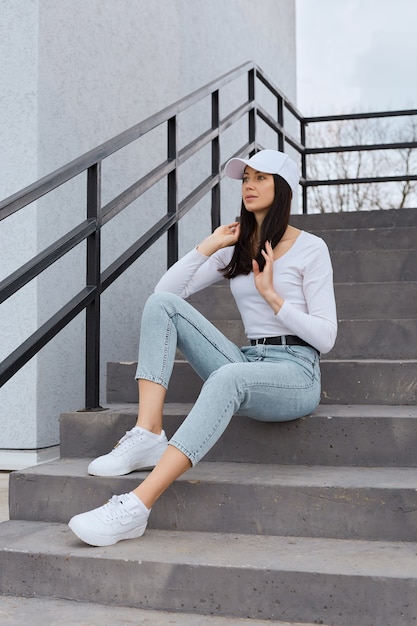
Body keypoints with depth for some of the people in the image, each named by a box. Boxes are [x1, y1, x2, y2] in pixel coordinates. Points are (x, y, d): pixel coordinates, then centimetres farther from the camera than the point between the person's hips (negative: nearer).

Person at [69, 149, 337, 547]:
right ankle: (147, 437, -27)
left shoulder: (310, 249, 3)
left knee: (228, 377, -41)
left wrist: (271, 294, -11)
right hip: (246, 364, 5)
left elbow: (325, 337, -5)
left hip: (295, 374, -5)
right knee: (161, 303, -14)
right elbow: (165, 290, 7)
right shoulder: (236, 249, 16)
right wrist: (209, 246, 2)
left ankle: (136, 507, -48)